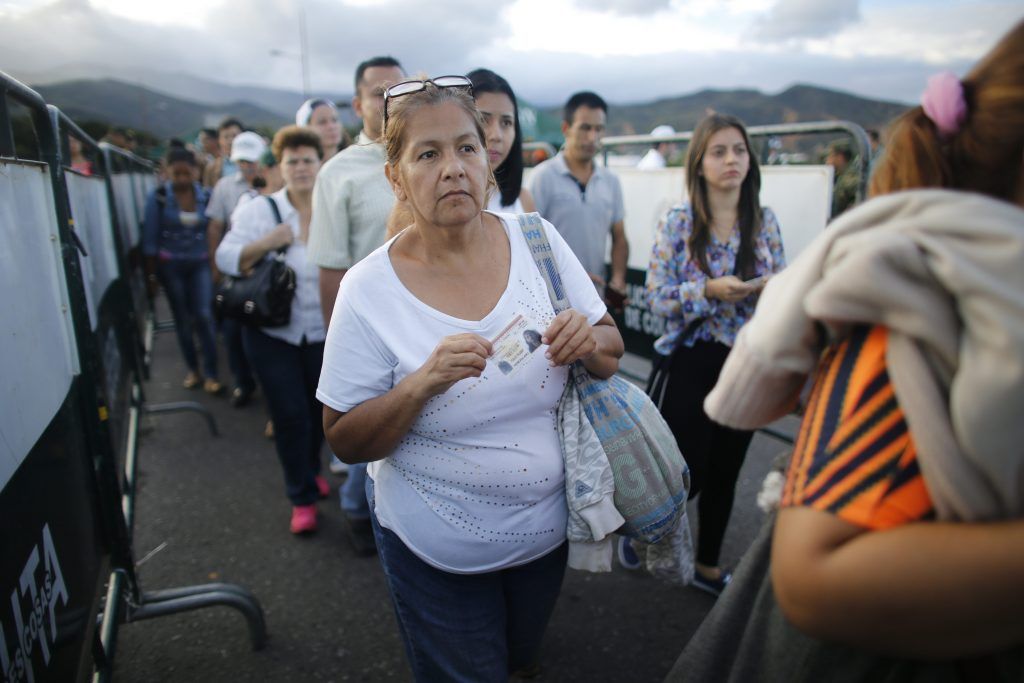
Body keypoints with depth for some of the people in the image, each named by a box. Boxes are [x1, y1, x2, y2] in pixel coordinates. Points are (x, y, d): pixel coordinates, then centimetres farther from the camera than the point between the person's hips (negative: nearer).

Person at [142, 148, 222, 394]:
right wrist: (151, 274, -4)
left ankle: (210, 374, -1)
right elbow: (150, 238, -5)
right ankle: (193, 369, 22)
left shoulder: (206, 196, -3)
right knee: (182, 319, 9)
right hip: (171, 265, 0)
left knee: (204, 316, -8)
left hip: (200, 264, 0)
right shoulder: (158, 198, -7)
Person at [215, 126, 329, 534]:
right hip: (273, 333, -1)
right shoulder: (260, 210, -2)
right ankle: (302, 497, 19)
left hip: (324, 332, 1)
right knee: (290, 414, 2)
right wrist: (266, 243, -20)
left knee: (319, 408, 17)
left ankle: (311, 469, 44)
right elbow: (226, 258, -6)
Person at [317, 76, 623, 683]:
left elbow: (611, 353, -2)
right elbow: (346, 441, -14)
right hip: (436, 551, -3)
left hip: (549, 528, 4)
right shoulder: (369, 290, -18)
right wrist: (423, 383, -31)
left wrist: (590, 344, -25)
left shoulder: (536, 239, -11)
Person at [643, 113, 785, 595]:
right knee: (689, 473, 0)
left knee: (725, 472, 14)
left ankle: (708, 566, 34)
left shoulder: (764, 220, 3)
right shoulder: (677, 222, -7)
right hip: (693, 360, -3)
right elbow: (658, 296, -10)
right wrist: (709, 291, -24)